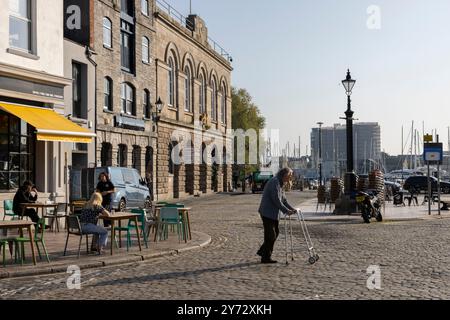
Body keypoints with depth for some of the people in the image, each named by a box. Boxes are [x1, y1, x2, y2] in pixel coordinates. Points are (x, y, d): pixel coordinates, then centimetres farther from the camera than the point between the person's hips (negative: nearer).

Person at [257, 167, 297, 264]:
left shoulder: (279, 183, 17)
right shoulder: (274, 182, -16)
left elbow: (283, 199, 18)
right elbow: (276, 200, -22)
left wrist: (292, 208, 7)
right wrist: (286, 211, -19)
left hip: (273, 213, 10)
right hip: (267, 212, -10)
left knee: (275, 232, 14)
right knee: (270, 235, -5)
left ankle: (262, 251, 24)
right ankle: (266, 258, 4)